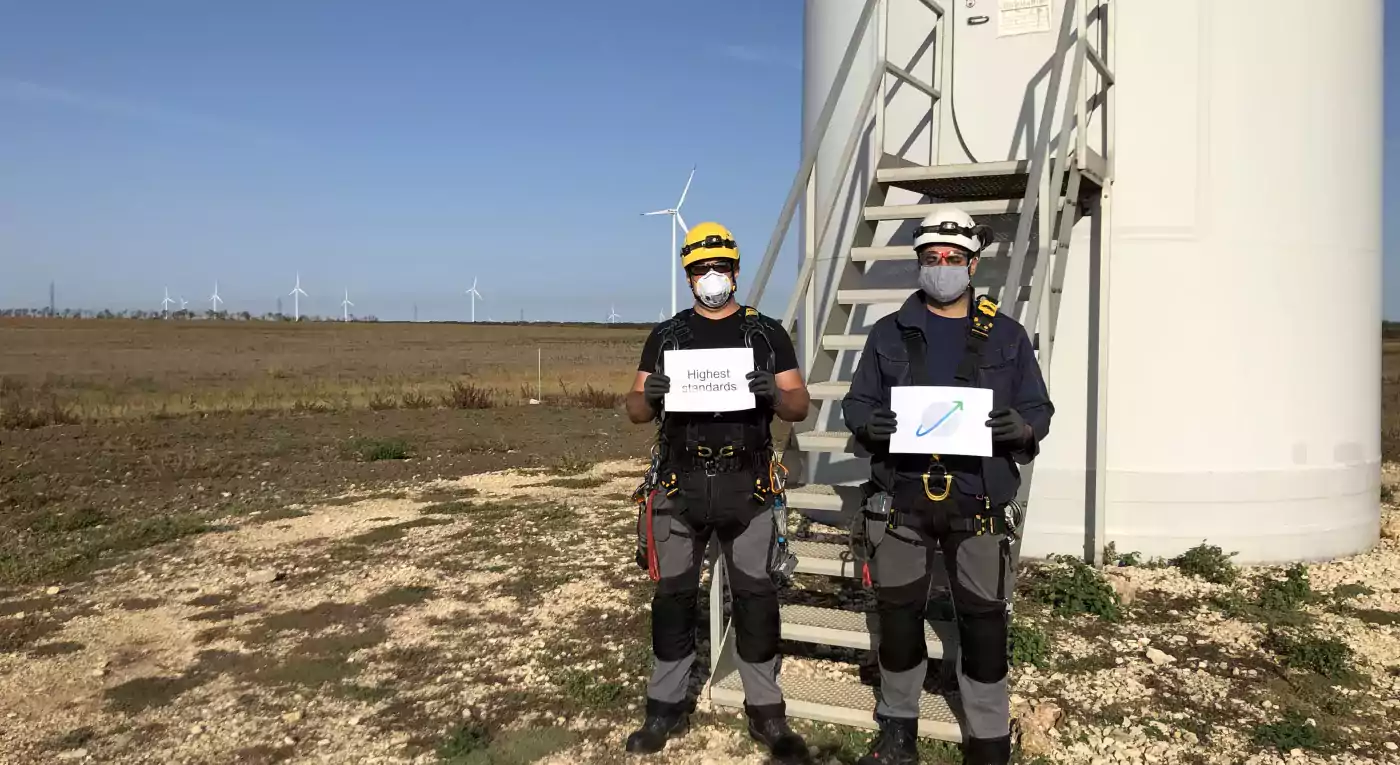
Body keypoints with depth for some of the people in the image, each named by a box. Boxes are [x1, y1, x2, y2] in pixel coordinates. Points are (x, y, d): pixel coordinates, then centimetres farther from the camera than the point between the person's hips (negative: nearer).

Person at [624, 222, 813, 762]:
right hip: (680, 486, 1)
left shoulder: (767, 333, 6)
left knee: (756, 598, 3)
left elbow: (800, 406, 2)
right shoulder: (666, 336, 9)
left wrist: (775, 393, -20)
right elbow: (635, 411, 8)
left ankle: (766, 713, 16)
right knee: (673, 596, 8)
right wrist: (649, 397, -16)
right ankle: (665, 708, 21)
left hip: (746, 488, -1)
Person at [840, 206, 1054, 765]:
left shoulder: (1006, 335, 7)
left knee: (984, 622, 4)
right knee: (898, 614, 10)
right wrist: (868, 424, -16)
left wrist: (1022, 426, -16)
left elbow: (1039, 408, 7)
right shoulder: (889, 333, 8)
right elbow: (856, 402, 7)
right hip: (901, 498, 1)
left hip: (979, 502, -1)